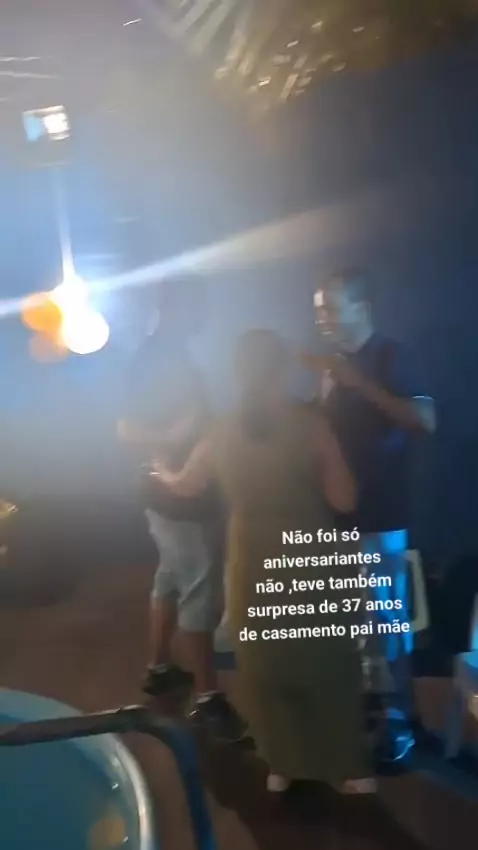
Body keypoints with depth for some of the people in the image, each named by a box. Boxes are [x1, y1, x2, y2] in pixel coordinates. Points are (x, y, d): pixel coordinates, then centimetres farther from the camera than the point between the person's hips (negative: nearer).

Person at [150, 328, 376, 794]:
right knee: (326, 662, 14)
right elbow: (343, 499, -13)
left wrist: (161, 474, 34)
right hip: (307, 561, -2)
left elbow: (185, 486, 12)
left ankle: (282, 765, 30)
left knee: (263, 664, 18)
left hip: (251, 564, 2)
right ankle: (350, 769, 23)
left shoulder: (223, 430, -5)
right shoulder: (308, 423, -15)